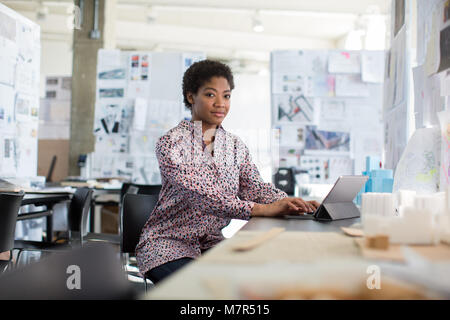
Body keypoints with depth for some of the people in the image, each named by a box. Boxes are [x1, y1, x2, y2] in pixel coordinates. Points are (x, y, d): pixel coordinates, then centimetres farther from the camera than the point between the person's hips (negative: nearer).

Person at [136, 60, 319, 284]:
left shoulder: (236, 146, 8)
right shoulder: (171, 143, -13)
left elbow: (256, 188, -2)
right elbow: (200, 194, -26)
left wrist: (291, 204, -24)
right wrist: (261, 209, -35)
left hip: (212, 244, 6)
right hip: (167, 245, -5)